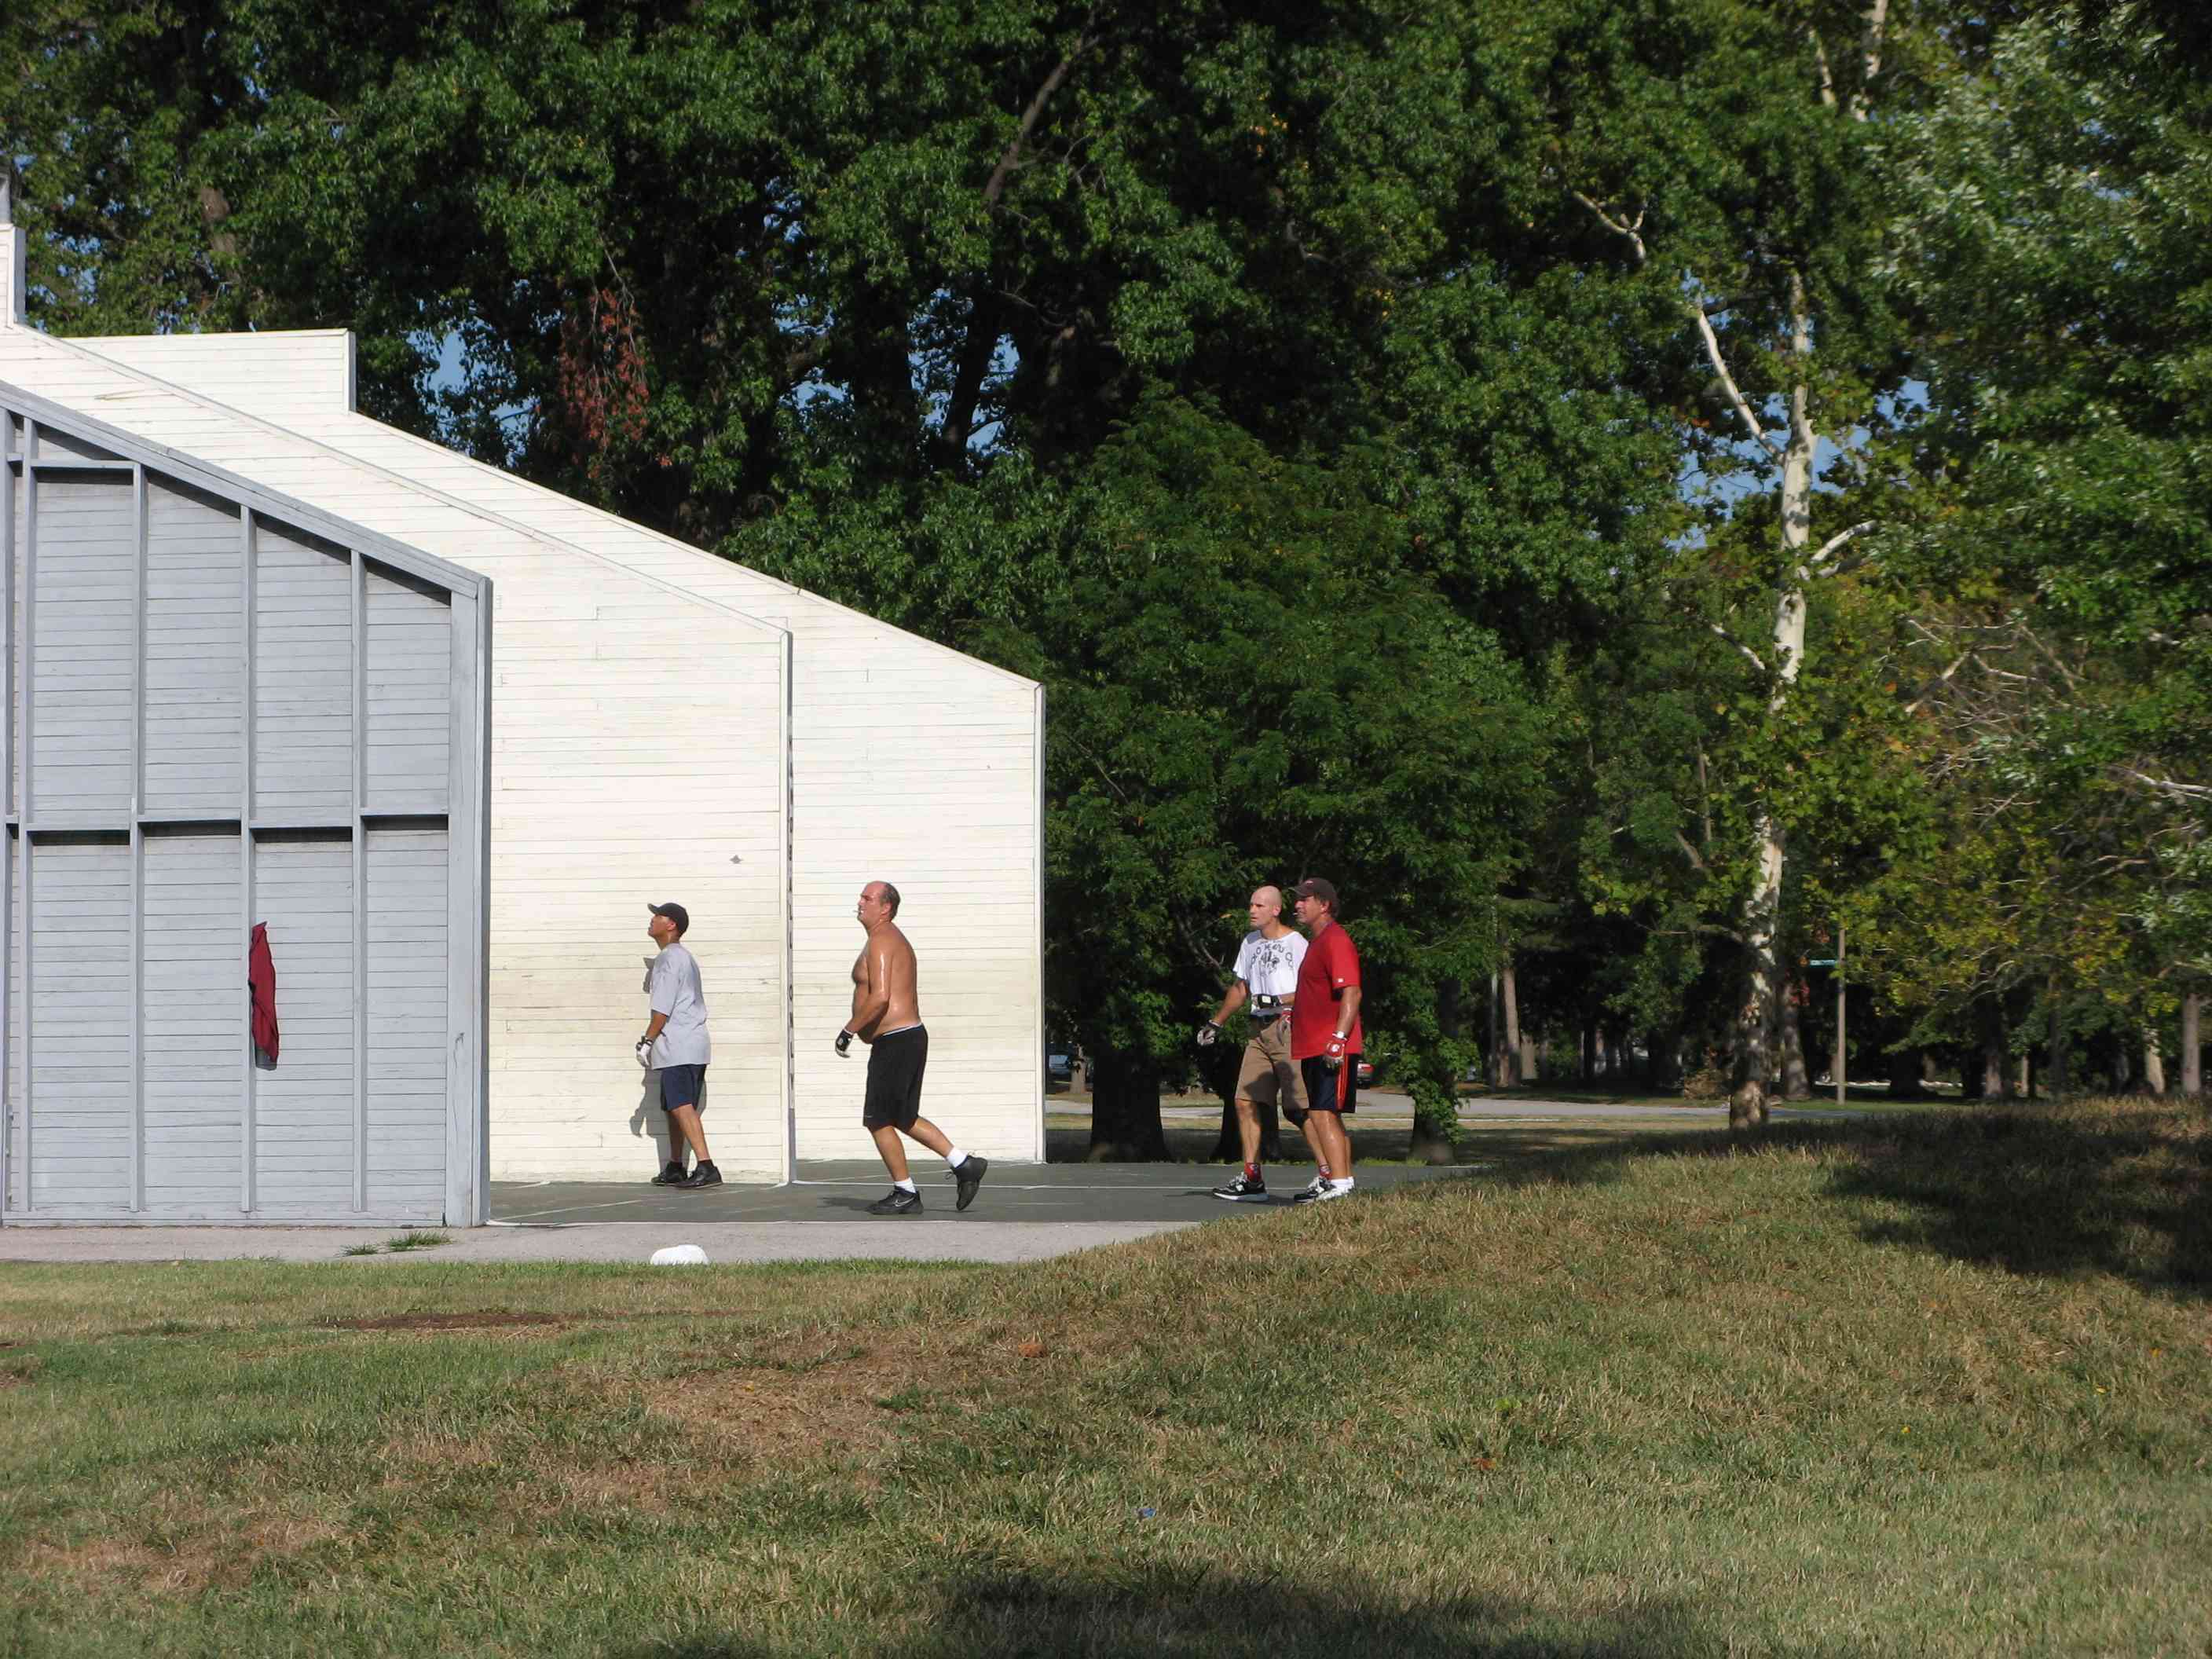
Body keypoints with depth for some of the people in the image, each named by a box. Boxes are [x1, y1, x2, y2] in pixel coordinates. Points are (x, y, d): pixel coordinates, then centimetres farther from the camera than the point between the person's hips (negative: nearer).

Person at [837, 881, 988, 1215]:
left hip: (894, 1042, -10)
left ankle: (905, 1194, 4)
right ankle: (964, 1164, 12)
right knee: (903, 1118, 16)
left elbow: (879, 997, -24)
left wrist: (849, 1030, -17)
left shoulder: (880, 942, -13)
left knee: (879, 1120, -2)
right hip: (912, 1034, 10)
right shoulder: (897, 941, 20)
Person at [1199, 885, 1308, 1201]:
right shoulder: (1250, 942, 18)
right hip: (1259, 1030, 8)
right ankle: (1252, 1178, 3)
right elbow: (1240, 988, 29)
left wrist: (1277, 1000, -21)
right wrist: (1216, 1022, 30)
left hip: (1289, 1029, -8)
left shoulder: (1296, 944, -6)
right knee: (1245, 1102, 1)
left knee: (1299, 1108, -12)